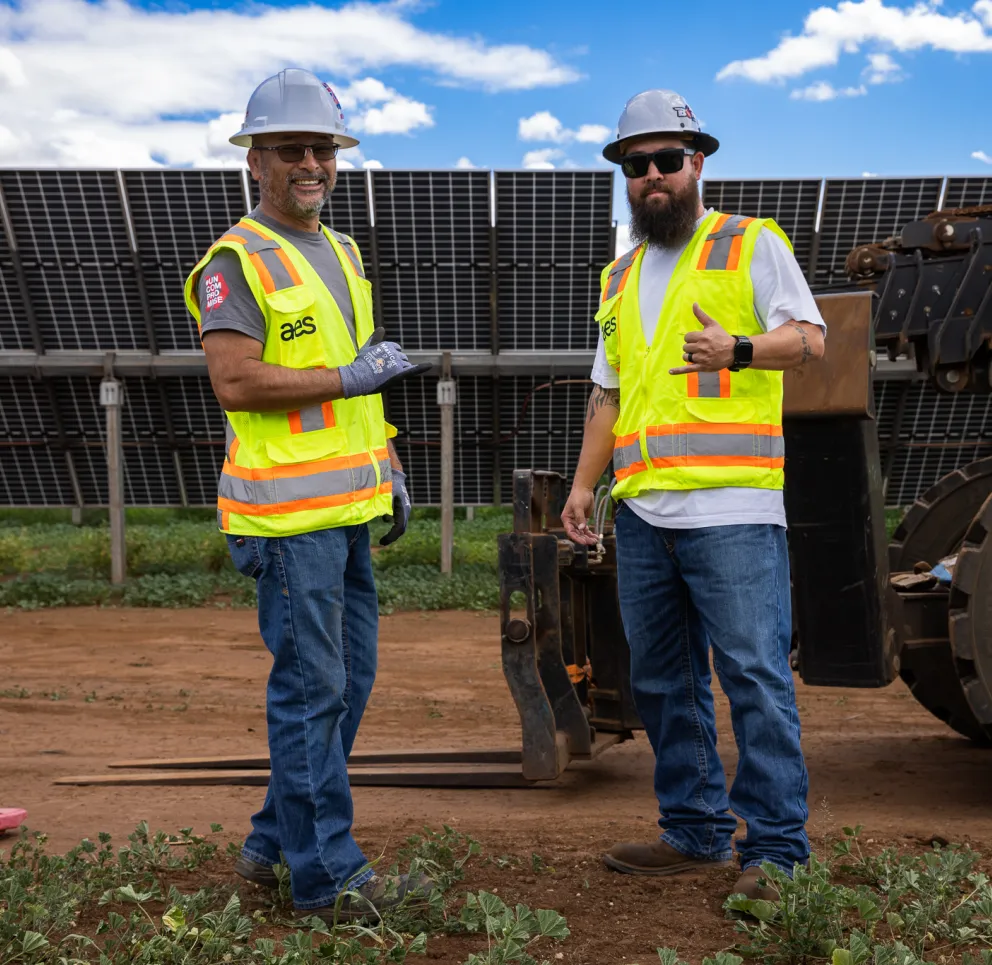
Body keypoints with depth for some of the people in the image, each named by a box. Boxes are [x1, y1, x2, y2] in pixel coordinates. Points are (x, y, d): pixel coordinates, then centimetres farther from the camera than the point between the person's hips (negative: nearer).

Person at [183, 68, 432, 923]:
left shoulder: (343, 254, 18)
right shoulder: (236, 260, -9)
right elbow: (235, 381, -19)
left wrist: (392, 469, 18)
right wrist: (351, 377, -14)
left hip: (348, 505, 9)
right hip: (287, 512, -9)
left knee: (350, 681, 13)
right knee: (311, 690, -3)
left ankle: (276, 843, 27)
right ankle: (327, 875, 9)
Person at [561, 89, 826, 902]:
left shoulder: (752, 244, 7)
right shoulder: (621, 278, 23)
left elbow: (810, 336, -4)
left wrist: (738, 350, -23)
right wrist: (583, 485, 13)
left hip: (731, 509, -6)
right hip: (642, 514, 6)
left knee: (755, 674, -6)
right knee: (661, 681, 9)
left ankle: (777, 848, 3)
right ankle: (696, 833, 21)